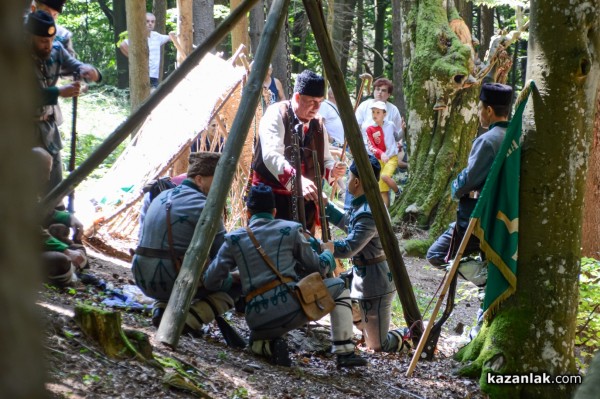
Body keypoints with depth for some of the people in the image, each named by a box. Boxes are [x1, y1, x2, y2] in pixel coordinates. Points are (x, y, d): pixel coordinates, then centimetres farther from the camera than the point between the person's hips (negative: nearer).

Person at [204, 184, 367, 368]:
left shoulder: (234, 239, 12)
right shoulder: (290, 230, 8)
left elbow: (210, 280, 11)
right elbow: (319, 268, 15)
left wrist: (232, 280, 34)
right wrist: (328, 254, 38)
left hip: (258, 320, 2)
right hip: (291, 305, -2)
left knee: (257, 341, 38)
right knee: (338, 287, 21)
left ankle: (269, 347, -1)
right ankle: (345, 353, 9)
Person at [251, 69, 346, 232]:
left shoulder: (318, 124, 9)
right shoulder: (276, 114, -11)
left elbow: (325, 160, 16)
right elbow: (271, 156, -26)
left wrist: (332, 170, -9)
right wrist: (297, 180, -41)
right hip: (272, 197, -6)